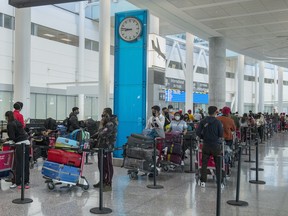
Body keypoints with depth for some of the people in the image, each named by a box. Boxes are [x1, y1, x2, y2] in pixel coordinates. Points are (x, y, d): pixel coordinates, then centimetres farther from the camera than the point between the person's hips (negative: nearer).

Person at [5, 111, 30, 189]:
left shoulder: (10, 124, -6)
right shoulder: (17, 122, 17)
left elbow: (12, 137, -11)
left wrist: (7, 139, 9)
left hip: (20, 145, -7)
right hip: (27, 143, 7)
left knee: (19, 164, -1)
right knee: (26, 163, 8)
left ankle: (17, 183, 5)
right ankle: (26, 182, 13)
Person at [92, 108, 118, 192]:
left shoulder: (111, 124, -19)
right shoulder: (107, 123, 13)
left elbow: (102, 134, -27)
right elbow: (99, 133, 23)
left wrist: (101, 125, -13)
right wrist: (91, 137, 13)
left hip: (107, 148, -10)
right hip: (101, 147, 10)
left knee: (107, 166, -5)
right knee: (101, 165, 16)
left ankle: (108, 185, 1)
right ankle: (103, 181, 28)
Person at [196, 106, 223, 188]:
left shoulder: (203, 121, -3)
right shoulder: (218, 122, -9)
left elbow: (198, 132, -4)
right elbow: (221, 134, -8)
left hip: (206, 145, 2)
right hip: (216, 145, -2)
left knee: (204, 163, 8)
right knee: (218, 164, 8)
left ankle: (203, 181, 9)